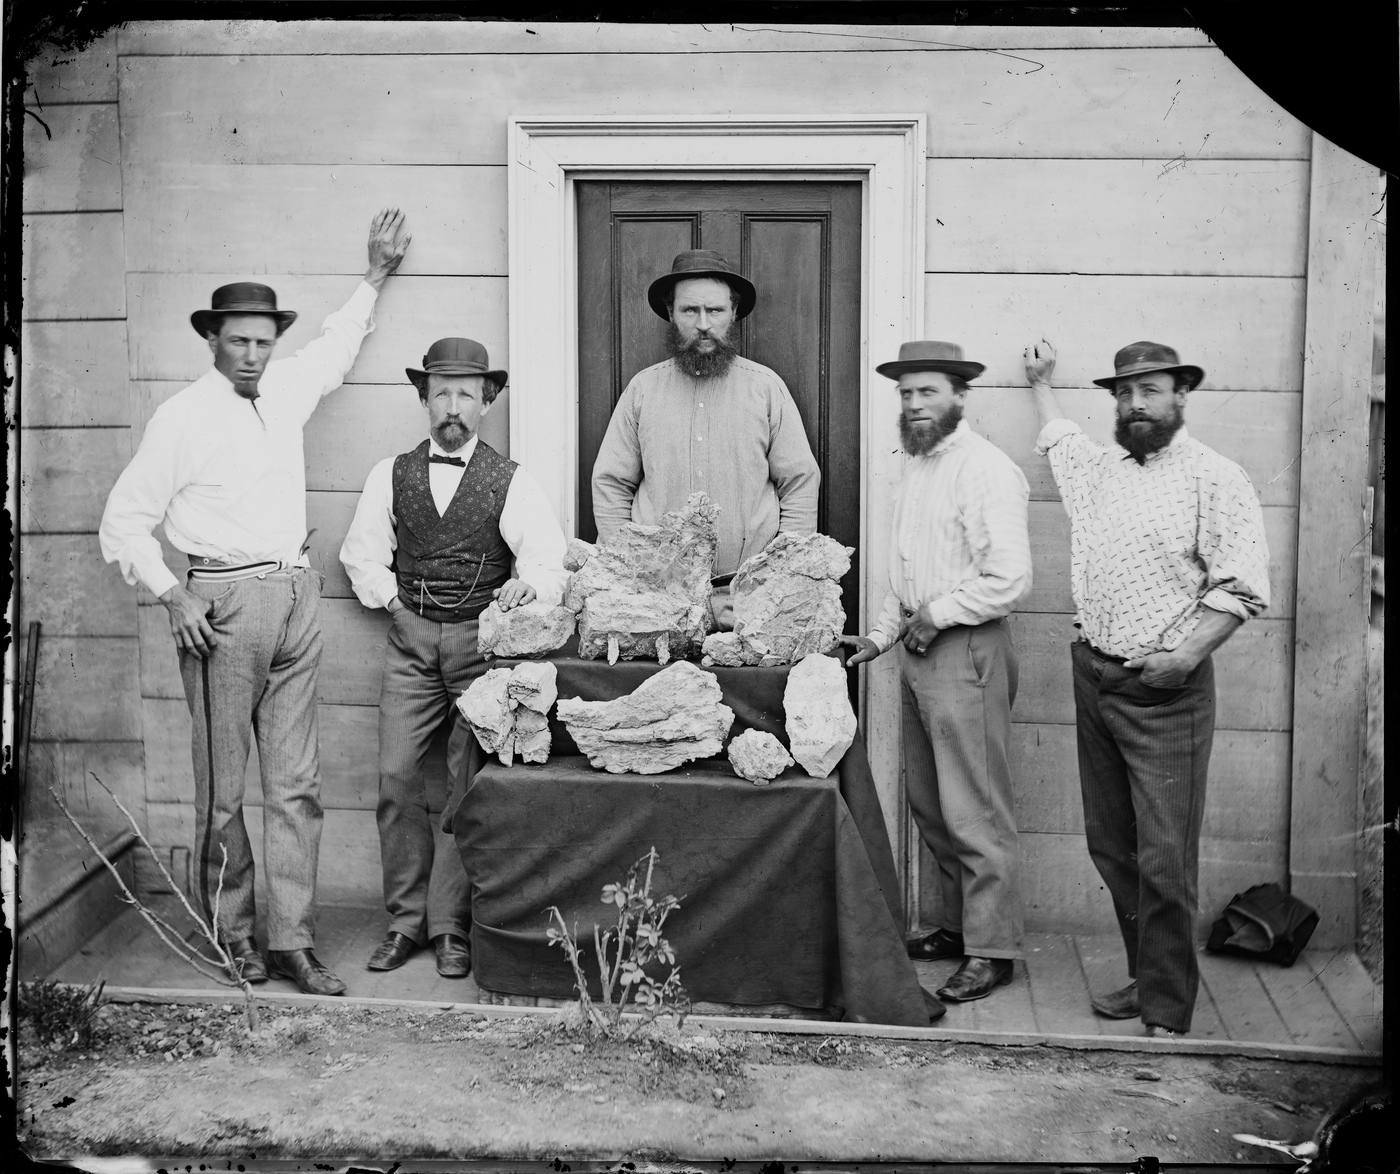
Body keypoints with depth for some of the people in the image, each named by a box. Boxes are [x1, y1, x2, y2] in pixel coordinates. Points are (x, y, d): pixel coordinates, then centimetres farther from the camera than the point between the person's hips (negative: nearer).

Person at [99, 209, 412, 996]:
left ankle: (292, 940, 8)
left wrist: (376, 277, 33)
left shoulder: (286, 392, 13)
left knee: (298, 783, 3)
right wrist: (171, 594, -11)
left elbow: (338, 347, 34)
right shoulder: (184, 416, -3)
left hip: (297, 596, 5)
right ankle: (232, 931, 16)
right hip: (224, 602, -5)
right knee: (223, 786, 1)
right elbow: (124, 521, -1)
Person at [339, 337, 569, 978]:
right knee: (396, 775, -3)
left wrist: (530, 582, -31)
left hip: (482, 641, -2)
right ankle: (405, 919, 9)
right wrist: (392, 595, 1)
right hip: (410, 642, 2)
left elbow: (549, 557, -11)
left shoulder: (510, 481, -1)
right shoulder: (391, 474, 8)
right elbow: (362, 552, 15)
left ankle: (451, 925, 7)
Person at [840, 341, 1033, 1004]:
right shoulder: (916, 469, 16)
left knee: (974, 811, -4)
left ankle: (991, 951, 5)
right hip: (918, 649, 9)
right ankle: (957, 925, 27)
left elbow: (1009, 579, -20)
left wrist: (938, 613, -13)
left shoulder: (985, 470, -13)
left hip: (966, 651, -9)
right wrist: (882, 635, 15)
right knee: (929, 805, 15)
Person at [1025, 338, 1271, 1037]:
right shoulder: (1096, 465, 14)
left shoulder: (1215, 479, -5)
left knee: (1164, 860, -6)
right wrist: (1041, 382, 48)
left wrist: (1187, 655, -20)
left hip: (1166, 690, -6)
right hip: (1093, 677, 7)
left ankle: (1167, 1015, 3)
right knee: (1110, 846, 11)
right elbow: (1056, 435, 39)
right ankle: (1147, 977, 25)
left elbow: (1242, 587, -11)